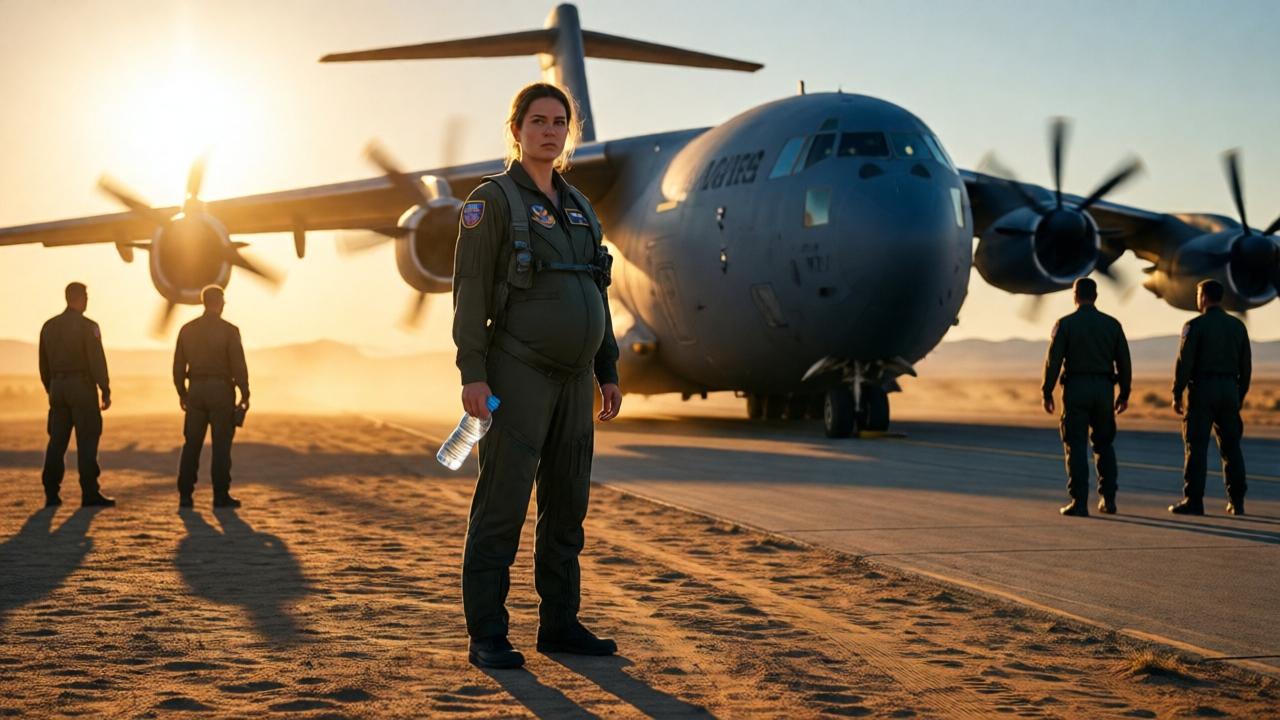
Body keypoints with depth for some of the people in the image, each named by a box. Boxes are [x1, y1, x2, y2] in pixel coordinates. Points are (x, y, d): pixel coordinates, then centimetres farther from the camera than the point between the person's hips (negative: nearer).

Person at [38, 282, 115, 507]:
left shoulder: (49, 326, 10)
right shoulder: (87, 326, -9)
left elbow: (44, 364, 15)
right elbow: (97, 361, -13)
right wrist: (105, 391, -10)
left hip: (58, 388, 6)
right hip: (82, 387, -6)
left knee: (57, 441, 9)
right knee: (87, 441, -4)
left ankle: (51, 493, 8)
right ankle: (90, 494, -6)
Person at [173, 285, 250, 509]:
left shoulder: (187, 329, 5)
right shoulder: (229, 330, -8)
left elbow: (178, 365, 8)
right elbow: (238, 366, -11)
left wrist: (182, 393, 18)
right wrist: (245, 395, -3)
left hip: (196, 389, 4)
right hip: (221, 390, -4)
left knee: (192, 444, 8)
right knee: (221, 445, 1)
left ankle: (185, 495, 6)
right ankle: (221, 495, 0)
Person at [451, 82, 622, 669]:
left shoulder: (578, 207, 16)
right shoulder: (492, 200, -5)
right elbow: (470, 290, -11)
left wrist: (608, 371, 15)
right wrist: (472, 374, -18)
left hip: (572, 379, 7)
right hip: (518, 375, -7)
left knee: (567, 505, 10)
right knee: (502, 505, -7)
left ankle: (559, 622, 19)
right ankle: (486, 637, -3)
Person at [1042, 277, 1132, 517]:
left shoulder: (1065, 324, -4)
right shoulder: (1112, 324, 5)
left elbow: (1053, 360, -8)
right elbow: (1124, 361, 5)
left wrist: (1047, 392, -1)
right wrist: (1124, 394, 12)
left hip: (1076, 389, -3)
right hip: (1104, 389, 3)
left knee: (1076, 446, -1)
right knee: (1104, 445, 16)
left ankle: (1079, 502, -7)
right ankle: (1108, 499, 13)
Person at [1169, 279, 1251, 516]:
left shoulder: (1195, 325, -6)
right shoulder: (1238, 326, 9)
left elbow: (1184, 362, -11)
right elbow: (1246, 366, 10)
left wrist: (1177, 394, -4)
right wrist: (1240, 397, 18)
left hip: (1202, 389, -5)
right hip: (1229, 390, 5)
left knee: (1196, 446, -3)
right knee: (1231, 447, 8)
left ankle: (1193, 501, -5)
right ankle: (1236, 502, 7)